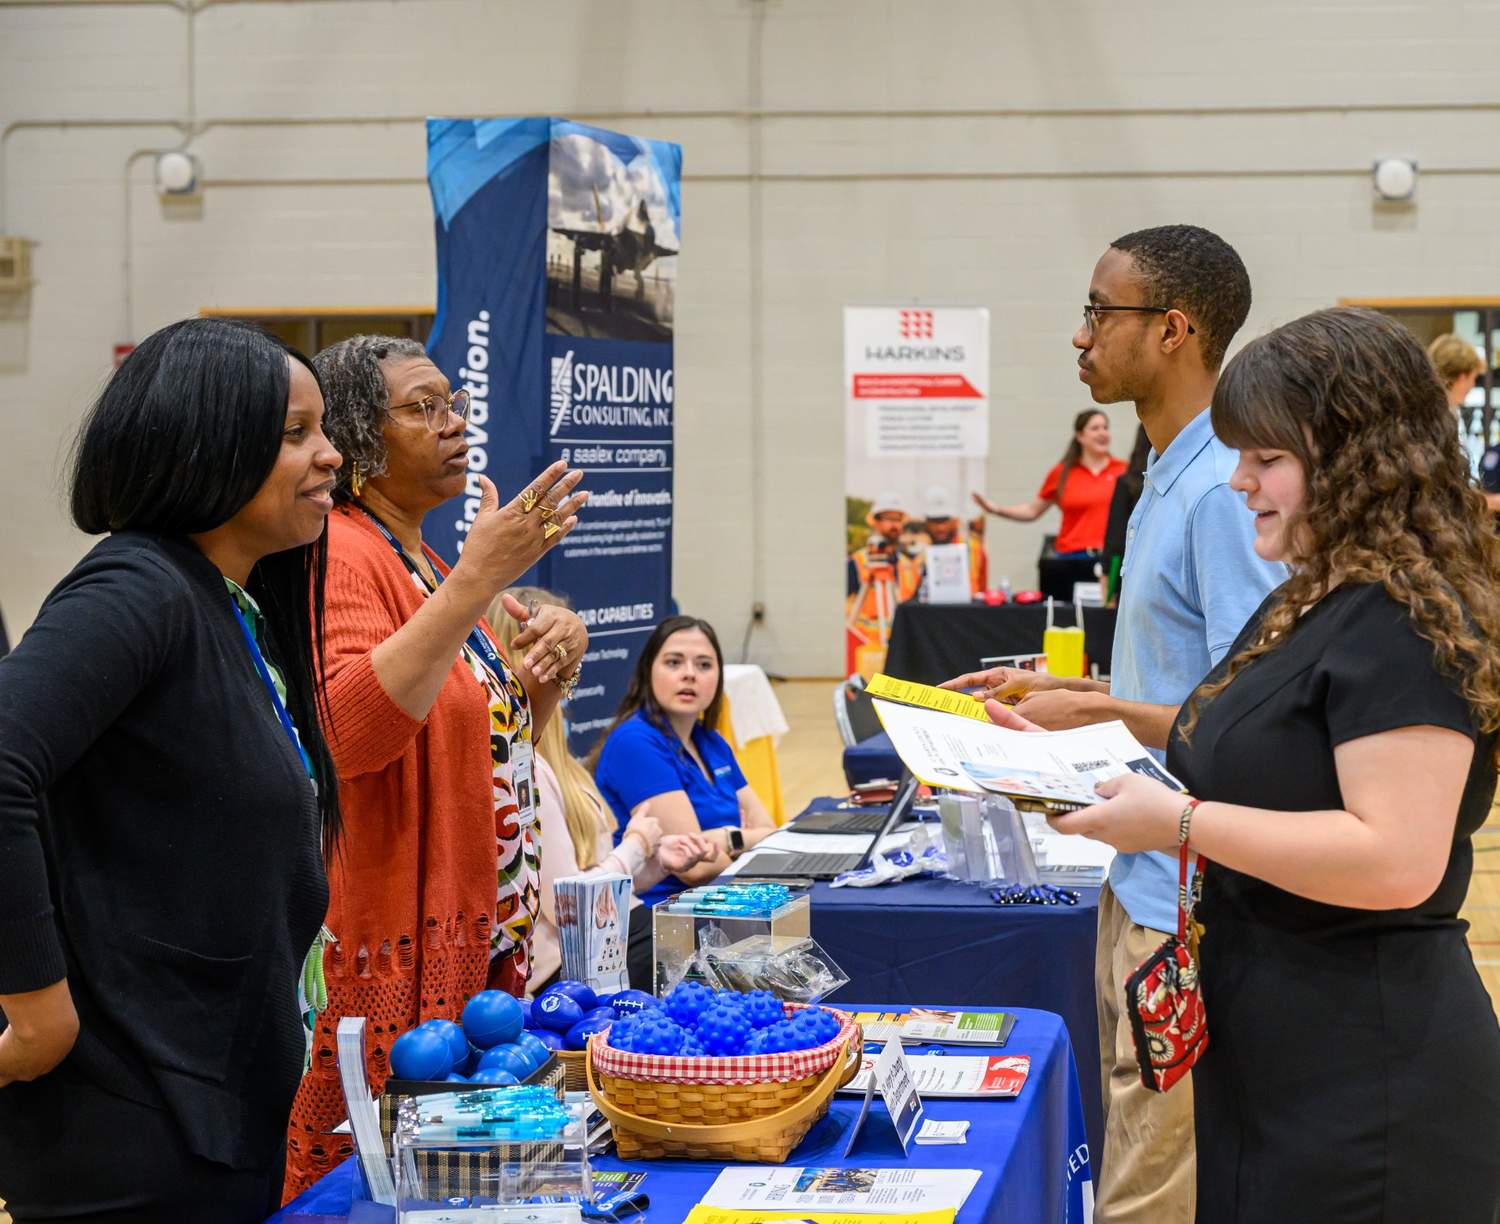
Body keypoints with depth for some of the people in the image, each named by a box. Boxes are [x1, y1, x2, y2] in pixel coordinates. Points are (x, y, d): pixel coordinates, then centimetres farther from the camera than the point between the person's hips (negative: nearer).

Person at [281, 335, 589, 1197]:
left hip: (480, 946, 9)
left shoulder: (429, 566, 16)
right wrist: (476, 583, -28)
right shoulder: (340, 558, -11)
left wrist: (548, 675, 6)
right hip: (391, 964, -9)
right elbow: (346, 732, -28)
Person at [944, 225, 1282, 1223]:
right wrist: (1059, 690, 15)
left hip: (1186, 904, -10)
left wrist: (1098, 714, -16)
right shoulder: (1167, 483, 13)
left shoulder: (1221, 492, -19)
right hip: (1140, 880, 10)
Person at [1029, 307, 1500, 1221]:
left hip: (1364, 1074, -10)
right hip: (1273, 1049, 10)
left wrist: (1181, 823, -24)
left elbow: (1397, 860, -27)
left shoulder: (1405, 627, -19)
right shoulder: (1311, 606, 13)